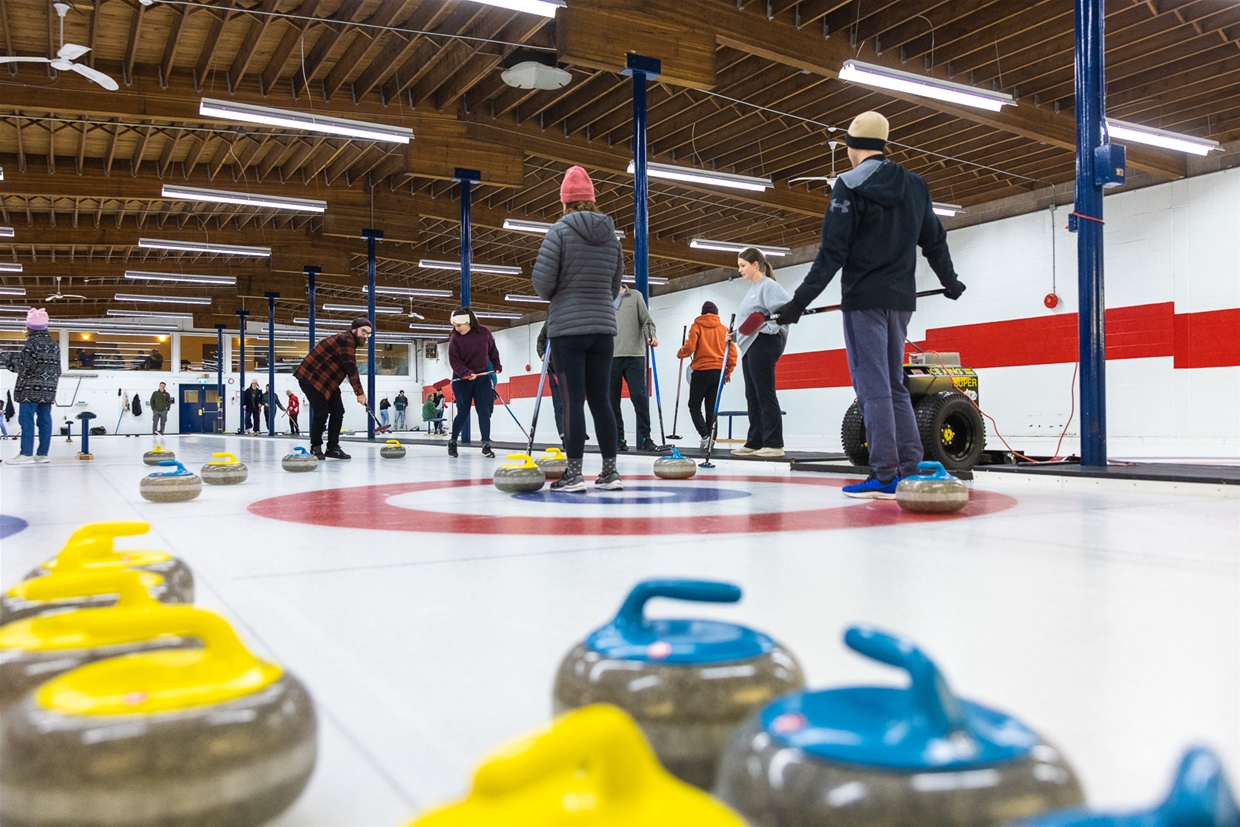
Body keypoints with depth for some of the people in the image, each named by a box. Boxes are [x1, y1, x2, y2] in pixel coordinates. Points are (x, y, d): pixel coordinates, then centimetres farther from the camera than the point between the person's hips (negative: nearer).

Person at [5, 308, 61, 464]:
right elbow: (57, 368, 15)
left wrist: (10, 358, 1)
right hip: (48, 389, 7)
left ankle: (26, 453, -8)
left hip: (31, 387, -7)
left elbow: (24, 364, -13)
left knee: (26, 419, -5)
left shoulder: (33, 342, -9)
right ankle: (42, 453, 6)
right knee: (45, 420, 5)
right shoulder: (54, 344, 13)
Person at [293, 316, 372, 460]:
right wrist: (360, 393, -28)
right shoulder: (346, 340, -21)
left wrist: (358, 391, 6)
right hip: (311, 377, -10)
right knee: (321, 413, -11)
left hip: (327, 380, 10)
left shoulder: (350, 342, 12)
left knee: (338, 411, 3)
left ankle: (332, 447, 8)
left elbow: (350, 369, 14)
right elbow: (351, 368, -27)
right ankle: (316, 448, 4)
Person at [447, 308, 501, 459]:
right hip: (462, 379, -2)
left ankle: (486, 445, -2)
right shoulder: (455, 338, -13)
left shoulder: (484, 333, -8)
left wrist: (497, 365, 12)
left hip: (482, 377, 2)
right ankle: (452, 441, 20)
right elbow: (454, 361, -16)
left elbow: (492, 350, 8)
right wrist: (466, 373, -29)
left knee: (484, 411, -5)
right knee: (463, 413, 0)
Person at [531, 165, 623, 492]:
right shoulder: (612, 236, 9)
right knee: (601, 400, 8)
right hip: (603, 327, 5)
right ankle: (610, 471, 9)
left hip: (567, 328, -4)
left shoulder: (560, 231, -6)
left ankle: (574, 474, -2)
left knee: (573, 400, -3)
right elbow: (614, 288, 13)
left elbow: (542, 280, -10)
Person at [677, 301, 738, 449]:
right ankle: (710, 437, 6)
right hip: (718, 372, 4)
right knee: (711, 408, 10)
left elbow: (690, 347, -9)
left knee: (694, 405, 4)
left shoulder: (697, 326, 0)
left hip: (701, 371, -3)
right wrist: (729, 371, 15)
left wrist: (680, 354, 11)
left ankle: (704, 435, -13)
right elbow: (732, 352, 6)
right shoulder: (724, 329, 10)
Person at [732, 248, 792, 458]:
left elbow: (788, 306, -21)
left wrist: (770, 328, -20)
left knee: (765, 394, -10)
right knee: (752, 395, 8)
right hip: (750, 346, 10)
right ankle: (754, 442, 11)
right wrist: (735, 334, 11)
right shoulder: (753, 290, 20)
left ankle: (774, 444, -9)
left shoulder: (768, 285, -9)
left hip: (763, 344, -10)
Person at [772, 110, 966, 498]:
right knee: (894, 384, 14)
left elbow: (832, 253, -14)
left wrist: (801, 300, -13)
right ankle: (911, 470, 12)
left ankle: (885, 476, -5)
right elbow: (934, 241, 19)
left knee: (873, 386, -5)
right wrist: (950, 281, 34)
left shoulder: (850, 186, -8)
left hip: (865, 299, -6)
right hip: (901, 299, 7)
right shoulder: (915, 185, 12)